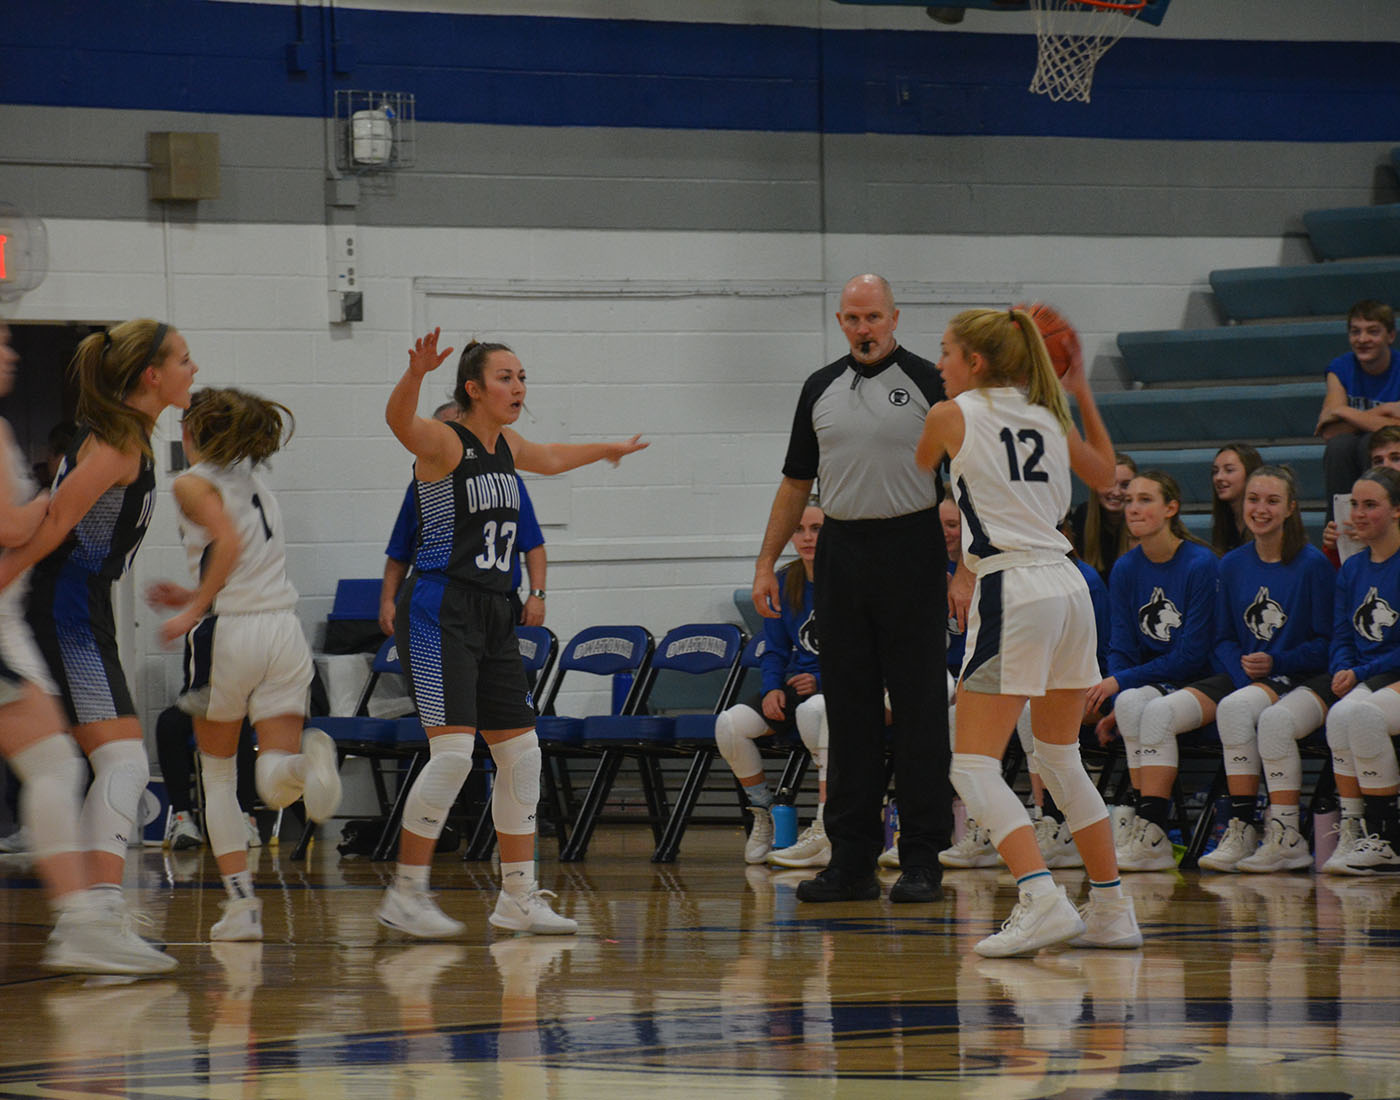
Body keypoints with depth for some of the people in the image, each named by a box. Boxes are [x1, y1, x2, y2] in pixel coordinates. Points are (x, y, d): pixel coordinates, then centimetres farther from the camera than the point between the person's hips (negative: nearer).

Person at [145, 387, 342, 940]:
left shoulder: (194, 483, 1)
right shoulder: (260, 490, 23)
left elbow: (228, 543, -17)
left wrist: (193, 611, -13)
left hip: (230, 634, -5)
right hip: (285, 630, 5)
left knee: (217, 773, 12)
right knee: (276, 786, -2)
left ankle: (240, 902, 5)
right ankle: (307, 760, -37)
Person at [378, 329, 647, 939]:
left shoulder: (507, 447, 15)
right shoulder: (446, 442, -9)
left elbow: (549, 458, 39)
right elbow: (399, 421, -32)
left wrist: (608, 449, 53)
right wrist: (416, 374, -51)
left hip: (492, 614, 9)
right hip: (440, 609, -9)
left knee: (521, 752, 7)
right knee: (453, 752, -17)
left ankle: (519, 898, 14)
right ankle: (405, 894, -8)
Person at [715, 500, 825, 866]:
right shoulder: (784, 583, 10)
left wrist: (821, 681, -18)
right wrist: (772, 689, -4)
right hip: (795, 685, 5)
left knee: (812, 709, -40)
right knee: (730, 723, -19)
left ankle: (825, 832, -38)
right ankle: (763, 818, 0)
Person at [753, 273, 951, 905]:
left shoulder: (927, 383, -1)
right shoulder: (821, 390, 13)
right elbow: (796, 482, 18)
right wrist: (766, 562, 13)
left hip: (911, 552, -4)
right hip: (840, 556, 4)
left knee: (918, 709, -3)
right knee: (848, 710, 5)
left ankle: (922, 858, 1)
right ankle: (851, 859, 9)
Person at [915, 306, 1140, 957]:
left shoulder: (952, 415, -1)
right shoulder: (1047, 418, 13)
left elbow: (920, 467, 21)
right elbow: (1104, 473, 32)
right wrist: (1078, 390, 33)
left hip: (1013, 597, -7)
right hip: (1069, 589, 7)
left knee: (974, 767, -5)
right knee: (1061, 761, 18)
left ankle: (1042, 902, -22)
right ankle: (1112, 911, 17)